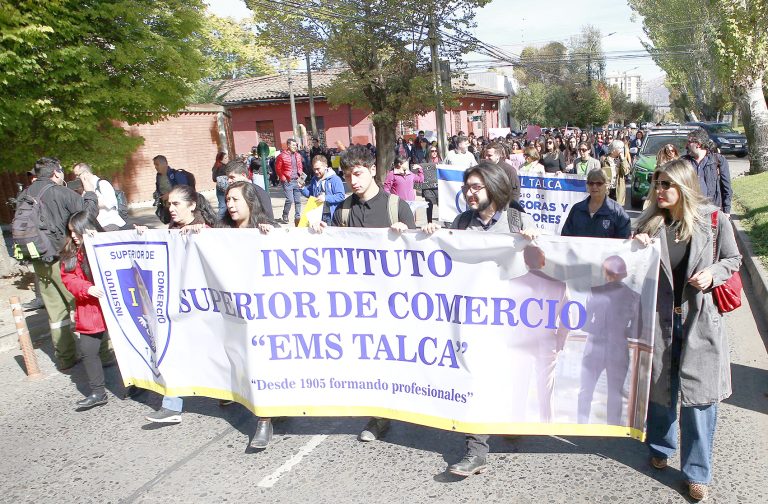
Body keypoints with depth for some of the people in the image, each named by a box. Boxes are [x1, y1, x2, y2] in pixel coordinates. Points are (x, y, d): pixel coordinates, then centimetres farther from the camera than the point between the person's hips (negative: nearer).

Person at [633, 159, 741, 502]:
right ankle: (660, 448, 39)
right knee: (660, 388, 15)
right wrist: (637, 249, -14)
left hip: (700, 320, -2)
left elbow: (733, 260, 3)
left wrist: (713, 274, -16)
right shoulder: (651, 222, -1)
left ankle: (697, 472, 19)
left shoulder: (714, 220, -8)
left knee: (699, 396, 2)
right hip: (660, 318, 2)